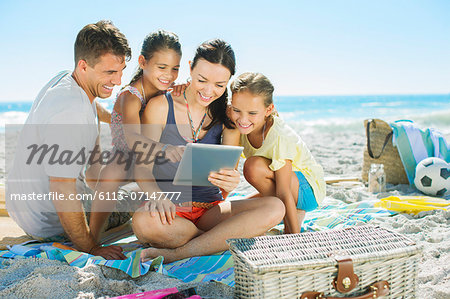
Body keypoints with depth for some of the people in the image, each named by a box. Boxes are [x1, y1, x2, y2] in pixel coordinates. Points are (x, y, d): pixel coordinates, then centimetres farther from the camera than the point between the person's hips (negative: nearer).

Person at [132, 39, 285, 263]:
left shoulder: (227, 116, 4)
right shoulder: (160, 106, -4)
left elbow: (228, 174, 0)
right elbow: (142, 166, -7)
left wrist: (230, 183, -26)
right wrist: (156, 196, -30)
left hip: (210, 209, 3)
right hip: (170, 209, -2)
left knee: (274, 208, -22)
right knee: (144, 221, -38)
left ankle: (176, 253, -24)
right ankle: (226, 241, -14)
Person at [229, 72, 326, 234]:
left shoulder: (279, 137, -32)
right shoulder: (241, 125, -13)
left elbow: (283, 193, -31)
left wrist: (295, 236, -28)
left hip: (308, 190, -7)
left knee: (254, 166, -31)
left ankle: (296, 214, -12)